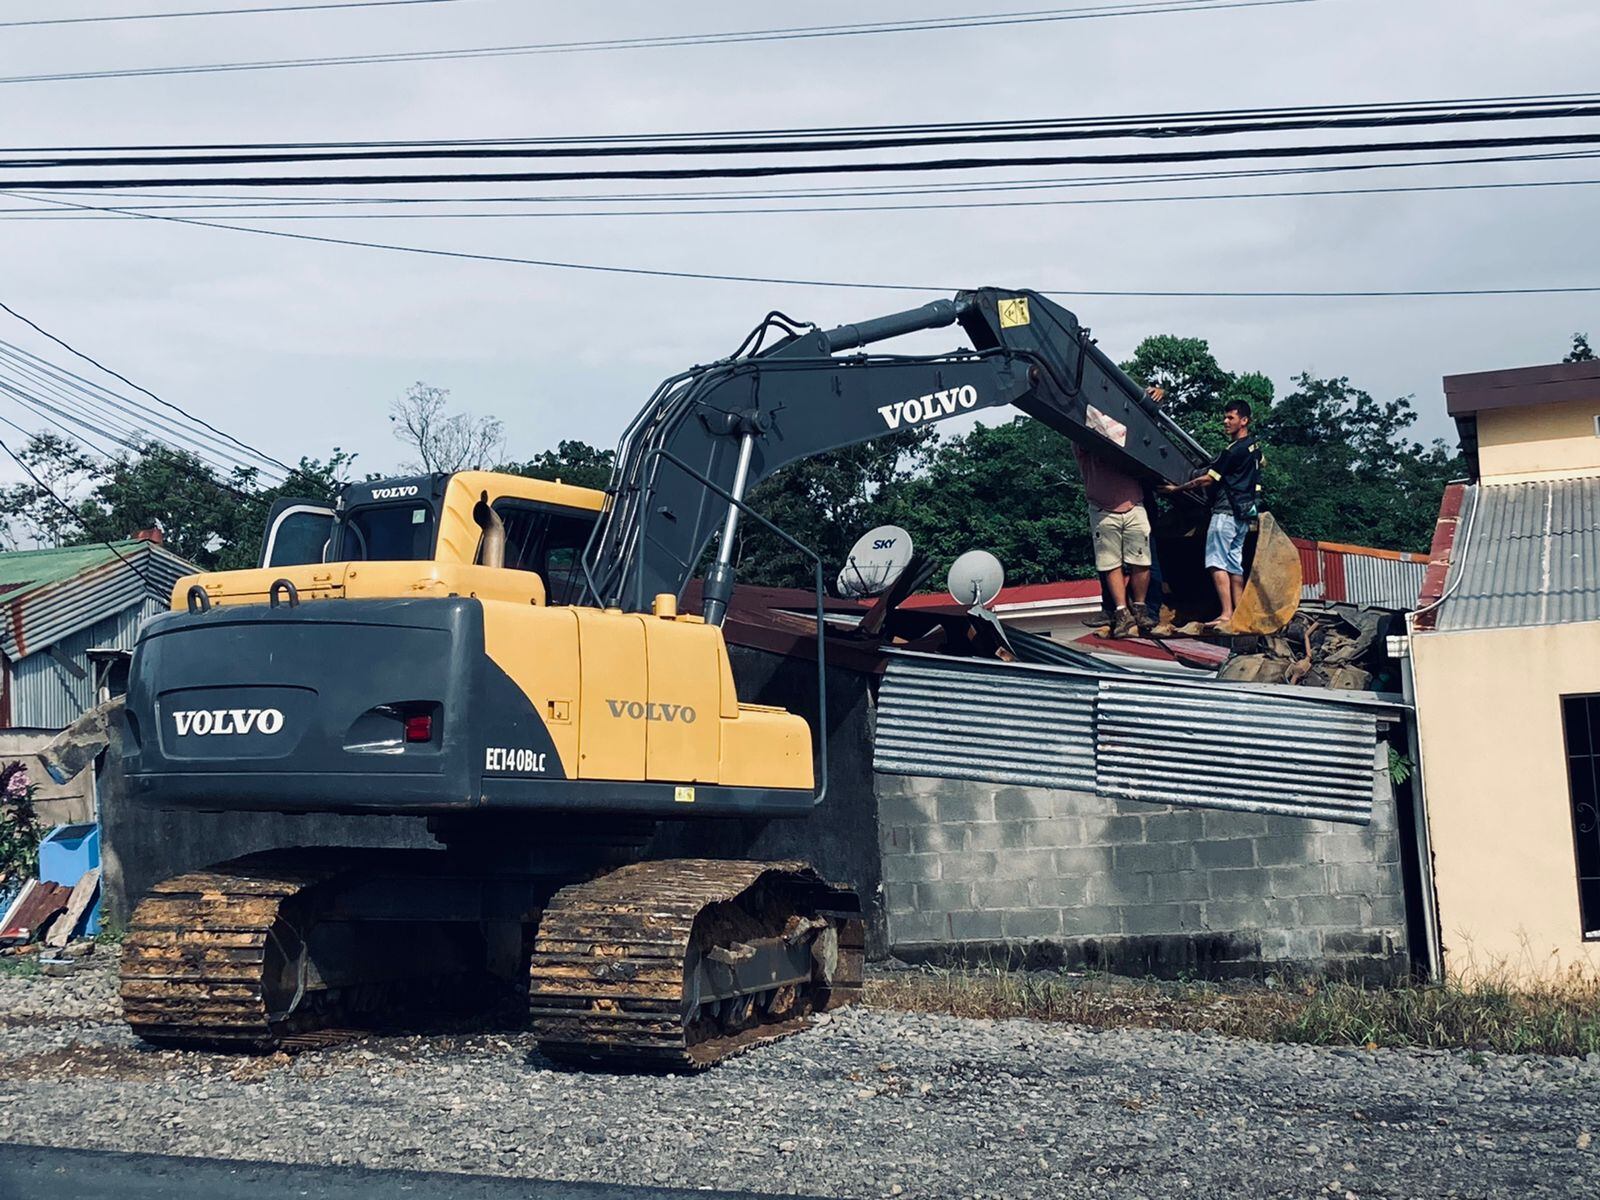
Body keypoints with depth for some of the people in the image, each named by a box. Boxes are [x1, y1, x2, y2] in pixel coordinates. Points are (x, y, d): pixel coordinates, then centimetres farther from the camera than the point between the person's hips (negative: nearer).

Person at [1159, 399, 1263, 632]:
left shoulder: (1234, 451, -15)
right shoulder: (1254, 446, 14)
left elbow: (1207, 480, -12)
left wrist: (1176, 489, -3)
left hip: (1226, 511, -10)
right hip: (1243, 513, 10)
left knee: (1217, 563, -11)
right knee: (1234, 564, 10)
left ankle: (1226, 616, -19)